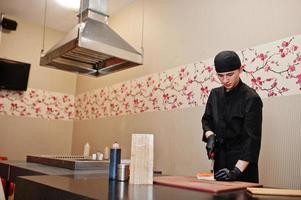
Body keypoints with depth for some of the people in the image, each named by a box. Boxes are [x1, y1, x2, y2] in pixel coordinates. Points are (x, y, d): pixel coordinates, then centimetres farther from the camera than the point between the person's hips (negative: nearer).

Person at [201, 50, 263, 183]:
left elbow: (252, 138, -20)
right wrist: (210, 136, -9)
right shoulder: (215, 94, 2)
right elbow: (206, 120, 12)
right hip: (220, 160, 5)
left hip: (242, 161, -5)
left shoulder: (251, 98, -16)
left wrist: (236, 171, -26)